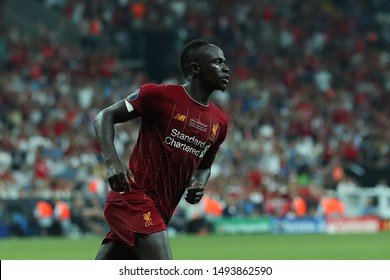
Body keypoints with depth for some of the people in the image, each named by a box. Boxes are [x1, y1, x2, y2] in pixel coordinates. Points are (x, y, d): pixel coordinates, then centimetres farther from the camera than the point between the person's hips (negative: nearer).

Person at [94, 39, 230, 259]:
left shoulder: (219, 122, 11)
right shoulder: (160, 95, -9)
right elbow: (105, 116, -3)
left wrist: (199, 185, 4)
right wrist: (113, 162, -19)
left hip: (160, 211, 7)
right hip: (135, 198, -7)